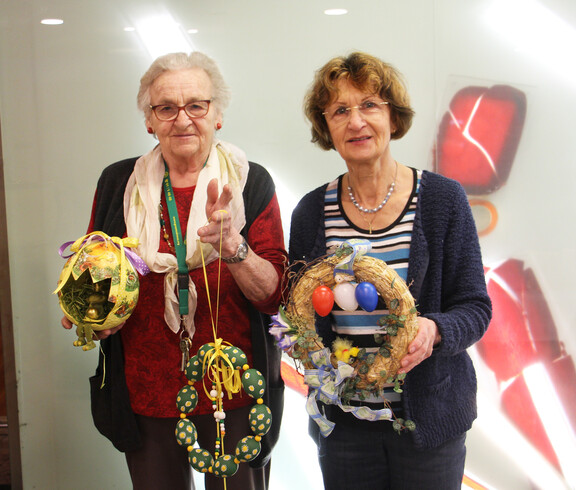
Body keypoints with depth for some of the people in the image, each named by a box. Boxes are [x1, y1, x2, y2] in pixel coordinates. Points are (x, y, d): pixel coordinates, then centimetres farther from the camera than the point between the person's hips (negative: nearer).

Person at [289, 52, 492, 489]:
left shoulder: (443, 198, -6)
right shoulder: (311, 212, 1)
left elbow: (475, 308, -5)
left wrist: (433, 330, -25)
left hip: (429, 416, -1)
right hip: (342, 417, 2)